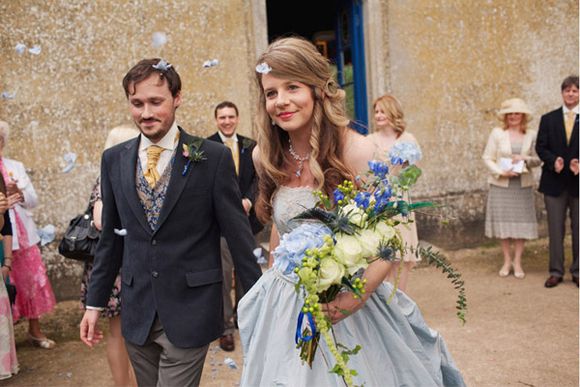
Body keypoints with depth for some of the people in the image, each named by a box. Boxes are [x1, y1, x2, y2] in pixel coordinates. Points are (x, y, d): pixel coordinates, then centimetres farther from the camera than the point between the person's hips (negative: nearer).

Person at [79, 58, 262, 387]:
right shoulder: (114, 160, 4)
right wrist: (95, 301, 11)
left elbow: (238, 234, -7)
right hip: (137, 313, 4)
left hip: (190, 313, -4)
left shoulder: (213, 157, -9)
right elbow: (112, 236, 10)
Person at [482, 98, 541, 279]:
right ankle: (507, 261, 17)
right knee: (503, 222, 3)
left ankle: (517, 262, 15)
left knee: (521, 222, 3)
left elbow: (538, 160, 5)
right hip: (501, 184, -1)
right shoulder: (497, 133, -1)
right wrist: (501, 172, -15)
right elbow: (487, 157, -2)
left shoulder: (531, 135, 5)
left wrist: (524, 159, -15)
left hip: (523, 185, 1)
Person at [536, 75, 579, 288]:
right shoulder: (548, 119, 7)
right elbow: (540, 147, 1)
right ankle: (556, 271, 15)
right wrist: (553, 161, -17)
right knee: (555, 228, 6)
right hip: (555, 182, 1)